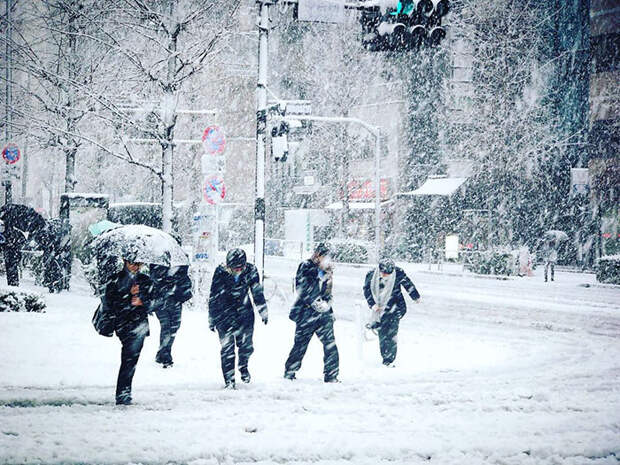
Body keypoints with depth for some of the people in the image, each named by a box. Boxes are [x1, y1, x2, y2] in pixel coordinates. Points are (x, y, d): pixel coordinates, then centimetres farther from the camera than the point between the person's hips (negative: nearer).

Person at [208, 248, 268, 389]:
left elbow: (257, 292, 5)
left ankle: (243, 366, 32)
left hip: (244, 312, 2)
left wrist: (263, 311, 11)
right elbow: (214, 297, -7)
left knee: (246, 346, 0)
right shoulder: (220, 272, -17)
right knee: (227, 347, -7)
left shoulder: (250, 270, -11)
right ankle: (229, 381, 1)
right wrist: (212, 319, -3)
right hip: (224, 313, -2)